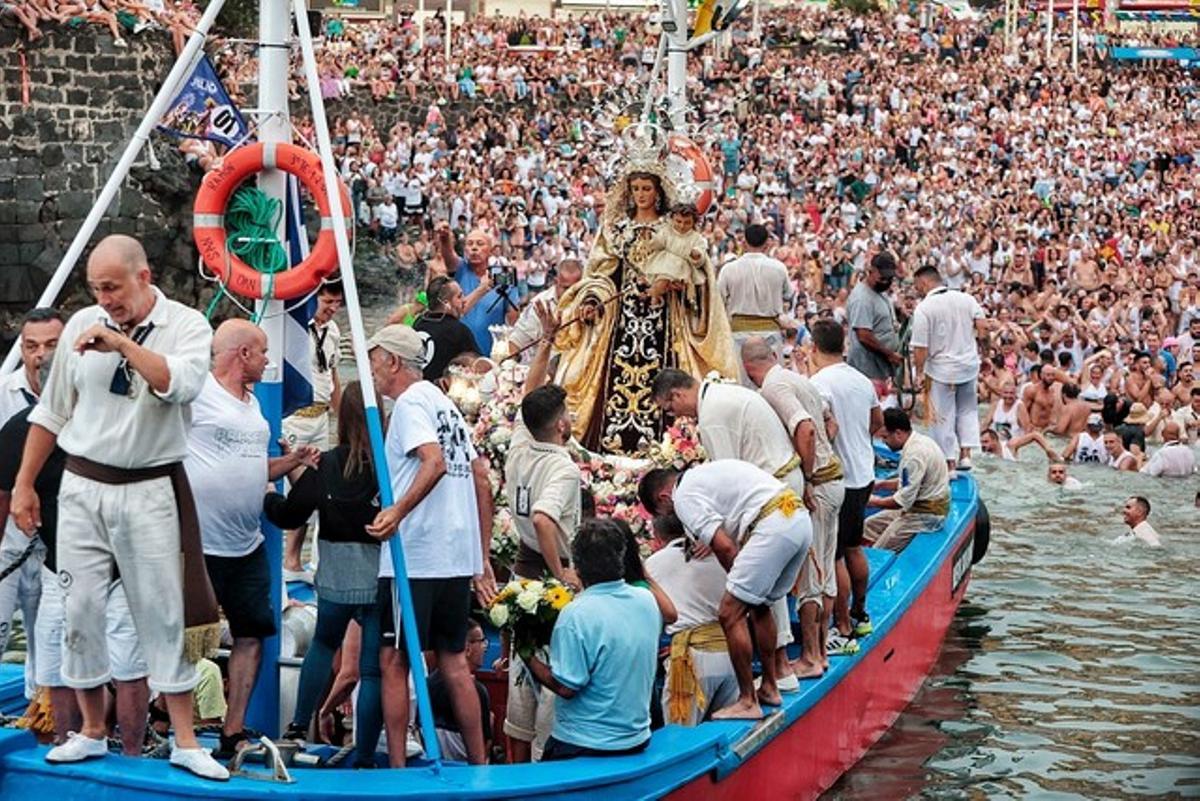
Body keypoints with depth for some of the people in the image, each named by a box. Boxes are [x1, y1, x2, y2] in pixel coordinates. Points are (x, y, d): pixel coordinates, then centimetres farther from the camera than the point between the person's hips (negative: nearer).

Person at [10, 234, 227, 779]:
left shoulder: (187, 325, -4)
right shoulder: (82, 325, 5)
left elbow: (180, 385, -25)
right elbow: (51, 411, 12)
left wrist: (122, 342, -23)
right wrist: (23, 484, 11)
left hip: (150, 492, -3)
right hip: (83, 488, 3)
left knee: (163, 613, 0)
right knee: (80, 609, 5)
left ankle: (184, 742, 7)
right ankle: (91, 732, 20)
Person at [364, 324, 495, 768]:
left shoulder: (409, 402, -6)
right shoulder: (446, 404, 19)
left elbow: (435, 462, -24)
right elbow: (481, 478, 19)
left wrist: (398, 512, -31)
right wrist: (482, 558, 21)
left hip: (414, 556, -9)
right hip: (457, 557, 9)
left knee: (394, 661, -2)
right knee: (453, 661, 14)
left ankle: (396, 768, -2)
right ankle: (480, 764, 16)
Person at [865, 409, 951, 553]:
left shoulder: (915, 454, -25)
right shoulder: (918, 441, 6)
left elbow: (903, 500, -23)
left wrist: (875, 502, -10)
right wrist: (881, 484, 11)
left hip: (927, 513, -11)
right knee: (869, 525, 10)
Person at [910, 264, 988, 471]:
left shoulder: (923, 308, -14)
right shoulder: (966, 299, 0)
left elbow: (920, 347, -15)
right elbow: (983, 326, -3)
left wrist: (919, 371, -3)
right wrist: (976, 347, 13)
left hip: (941, 369, -5)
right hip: (970, 365, 5)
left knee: (944, 416, 6)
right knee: (968, 410, 20)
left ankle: (950, 463, 11)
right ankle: (965, 454, 16)